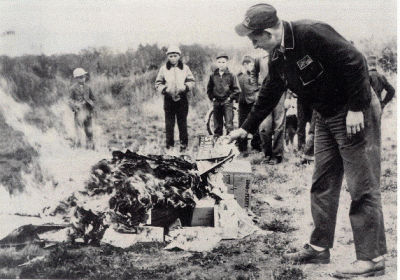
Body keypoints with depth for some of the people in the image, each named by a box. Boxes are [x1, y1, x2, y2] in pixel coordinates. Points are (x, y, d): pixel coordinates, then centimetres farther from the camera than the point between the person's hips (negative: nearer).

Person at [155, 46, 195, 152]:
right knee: (169, 123, 1)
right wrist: (164, 89, -10)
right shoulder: (163, 69, 6)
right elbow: (158, 84, 9)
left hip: (182, 98, 0)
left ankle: (184, 144, 13)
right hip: (169, 99, 0)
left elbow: (191, 81, 10)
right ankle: (169, 144, 9)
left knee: (182, 122, 4)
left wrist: (185, 87, -10)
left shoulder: (185, 68, 8)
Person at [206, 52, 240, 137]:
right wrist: (212, 98, 7)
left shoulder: (231, 76, 1)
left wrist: (230, 98, -5)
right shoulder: (213, 76, 8)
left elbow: (236, 90, 2)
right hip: (217, 102, 3)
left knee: (229, 124, -8)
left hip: (227, 102, -3)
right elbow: (209, 89, 17)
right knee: (217, 124, 8)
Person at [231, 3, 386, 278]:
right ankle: (319, 247, 23)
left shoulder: (312, 34, -22)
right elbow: (269, 95, 18)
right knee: (323, 184, 12)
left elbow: (356, 62, -24)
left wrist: (357, 109, -22)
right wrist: (246, 128, 23)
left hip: (356, 113, -9)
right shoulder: (278, 58, 6)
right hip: (327, 117, 9)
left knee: (363, 187, -5)